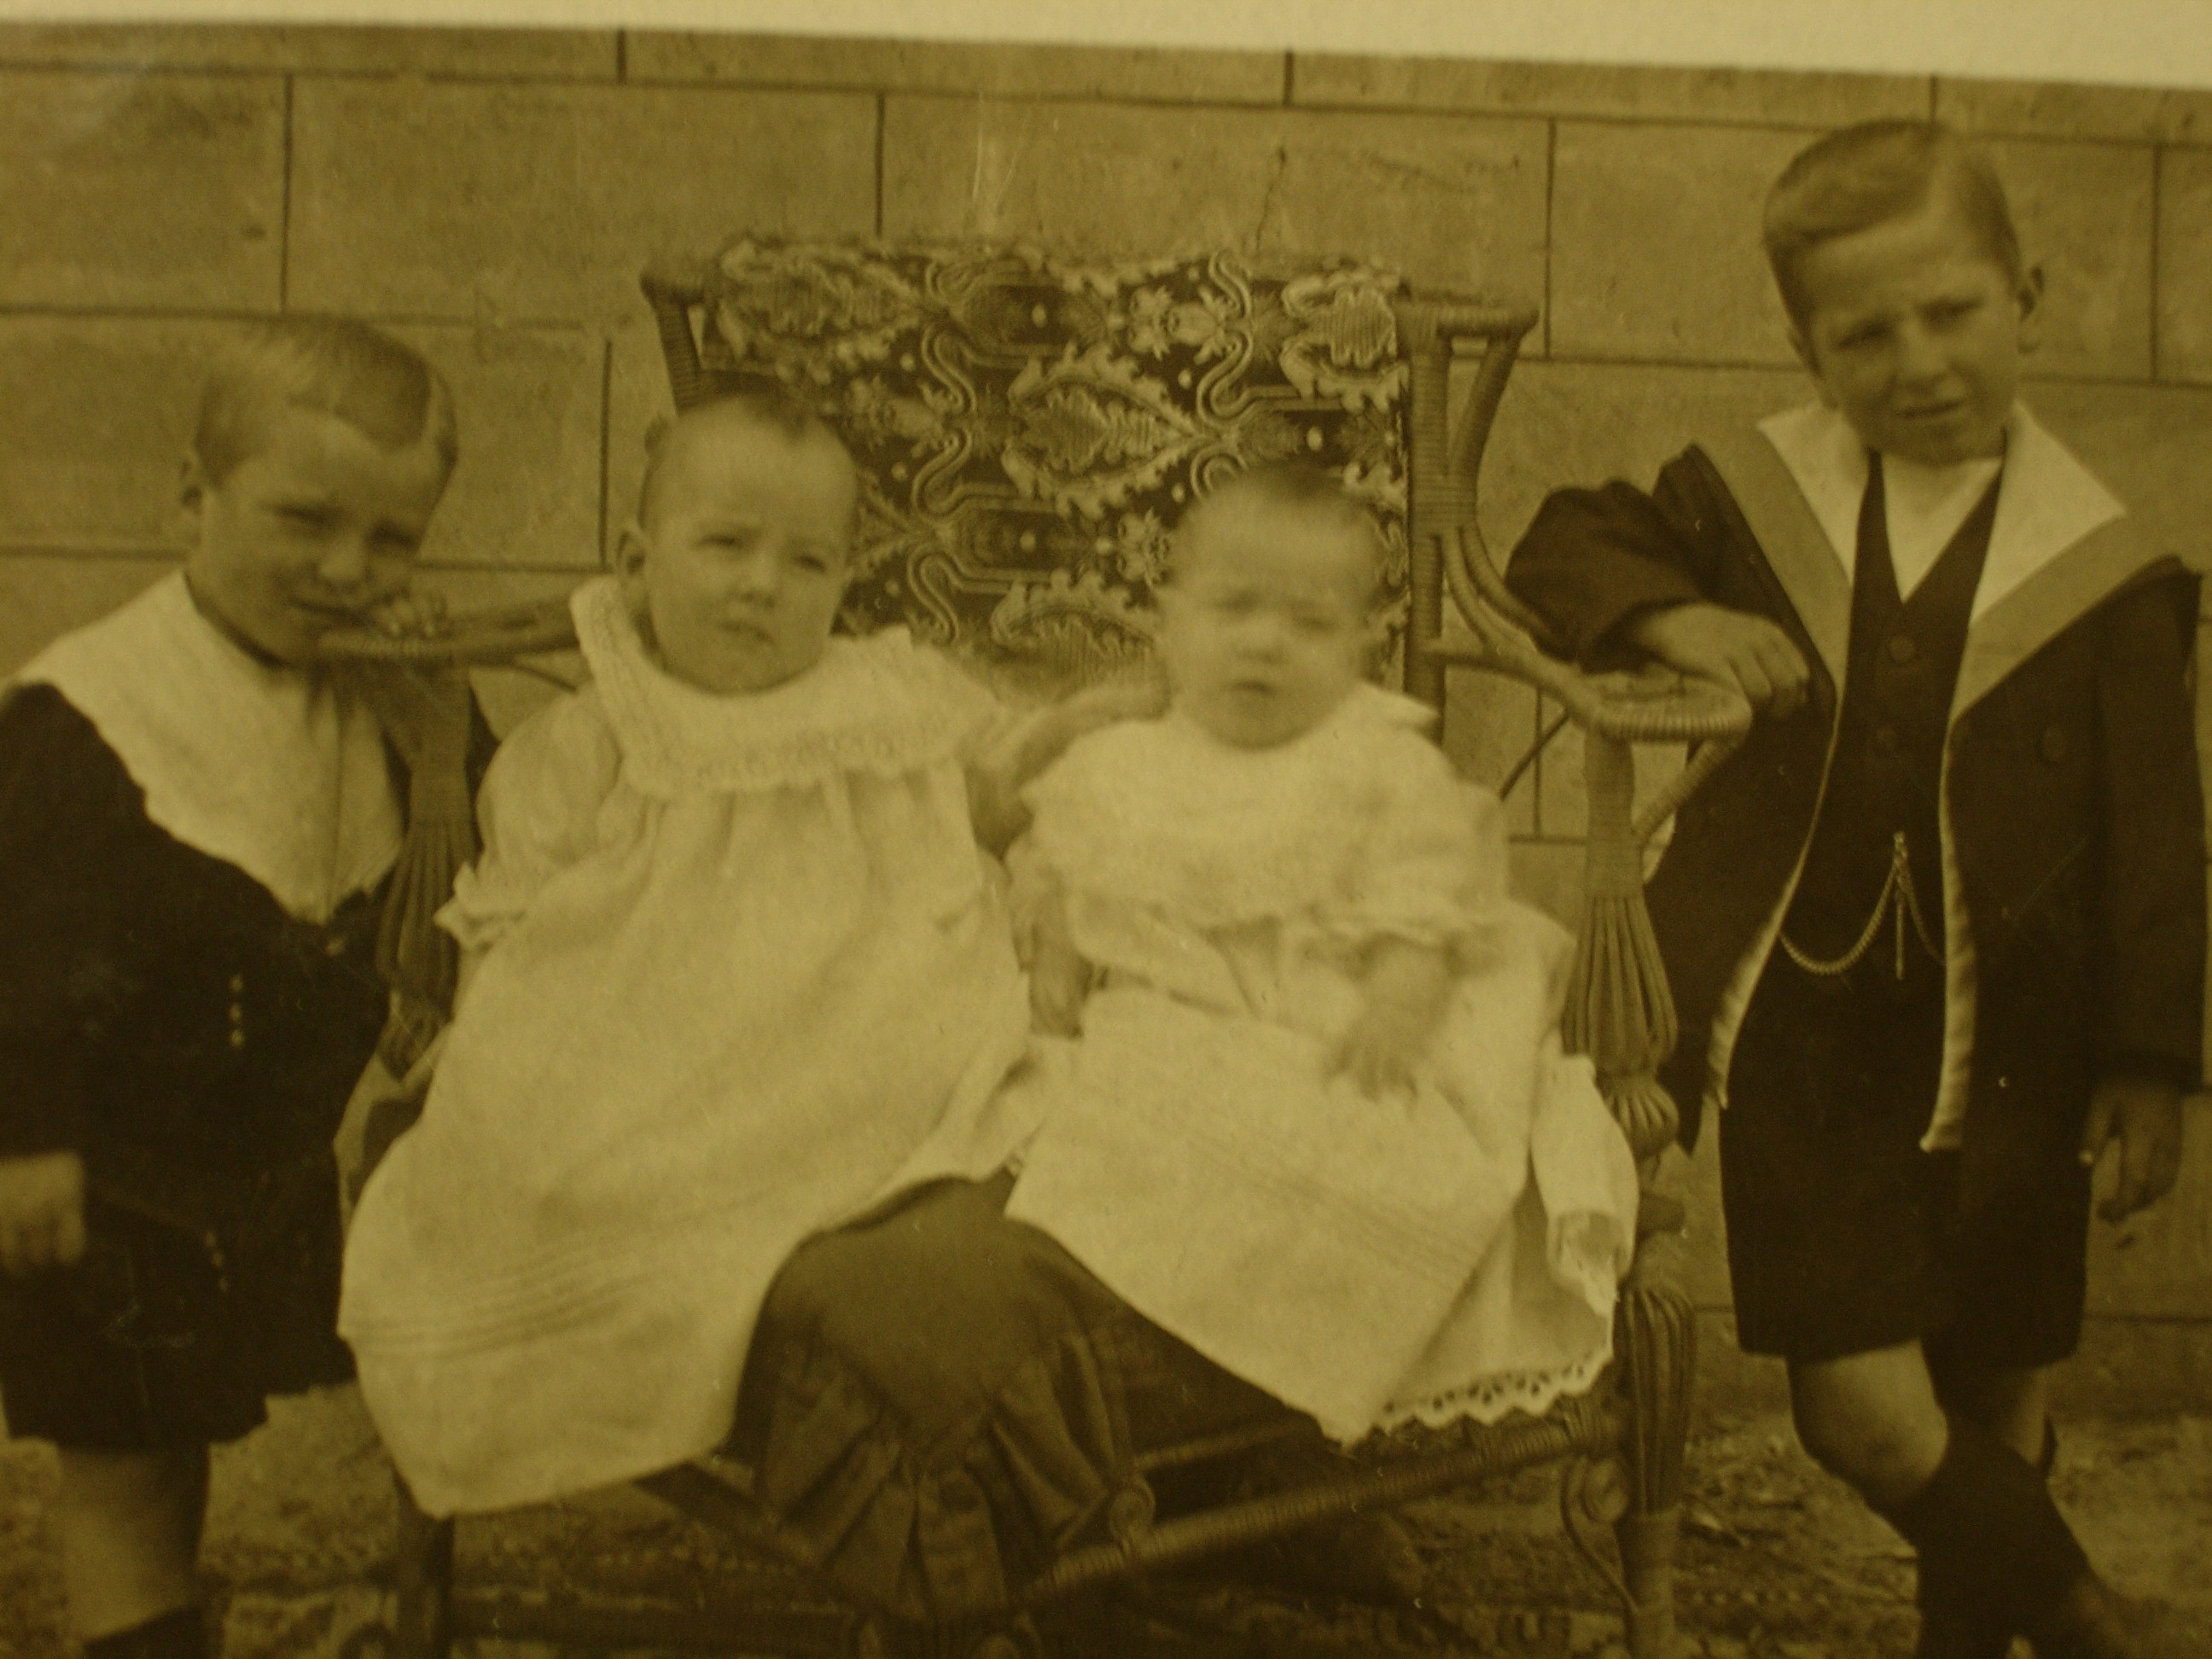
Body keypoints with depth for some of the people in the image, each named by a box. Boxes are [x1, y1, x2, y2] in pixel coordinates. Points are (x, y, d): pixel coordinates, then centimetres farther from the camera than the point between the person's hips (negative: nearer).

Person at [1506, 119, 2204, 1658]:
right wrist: (1670, 616, -13)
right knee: (1859, 1403, -2)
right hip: (1806, 1030, 1)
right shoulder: (1755, 494, -1)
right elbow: (1571, 541, 8)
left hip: (2008, 1058, 0)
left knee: (1996, 1406, 13)